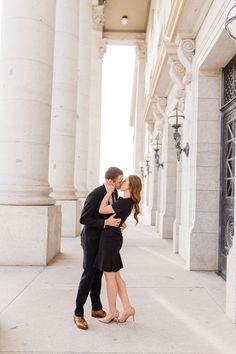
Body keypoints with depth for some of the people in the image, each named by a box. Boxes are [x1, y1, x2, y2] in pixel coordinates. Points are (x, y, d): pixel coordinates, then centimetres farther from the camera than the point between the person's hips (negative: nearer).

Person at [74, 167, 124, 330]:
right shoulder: (95, 195, -28)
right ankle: (79, 313, 5)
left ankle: (97, 308, 25)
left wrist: (118, 222, -2)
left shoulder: (114, 192, -1)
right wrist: (106, 222, -32)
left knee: (98, 274, 14)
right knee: (89, 275, -7)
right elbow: (83, 219, -25)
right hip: (91, 239, -8)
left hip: (103, 239, 8)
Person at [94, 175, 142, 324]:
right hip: (113, 238, 10)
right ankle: (127, 307, 19)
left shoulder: (124, 203, -20)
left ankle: (112, 311, 18)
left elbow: (101, 210, -17)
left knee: (110, 276, 4)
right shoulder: (127, 201, 10)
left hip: (110, 238, -10)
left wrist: (110, 190, -12)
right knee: (115, 275, 15)